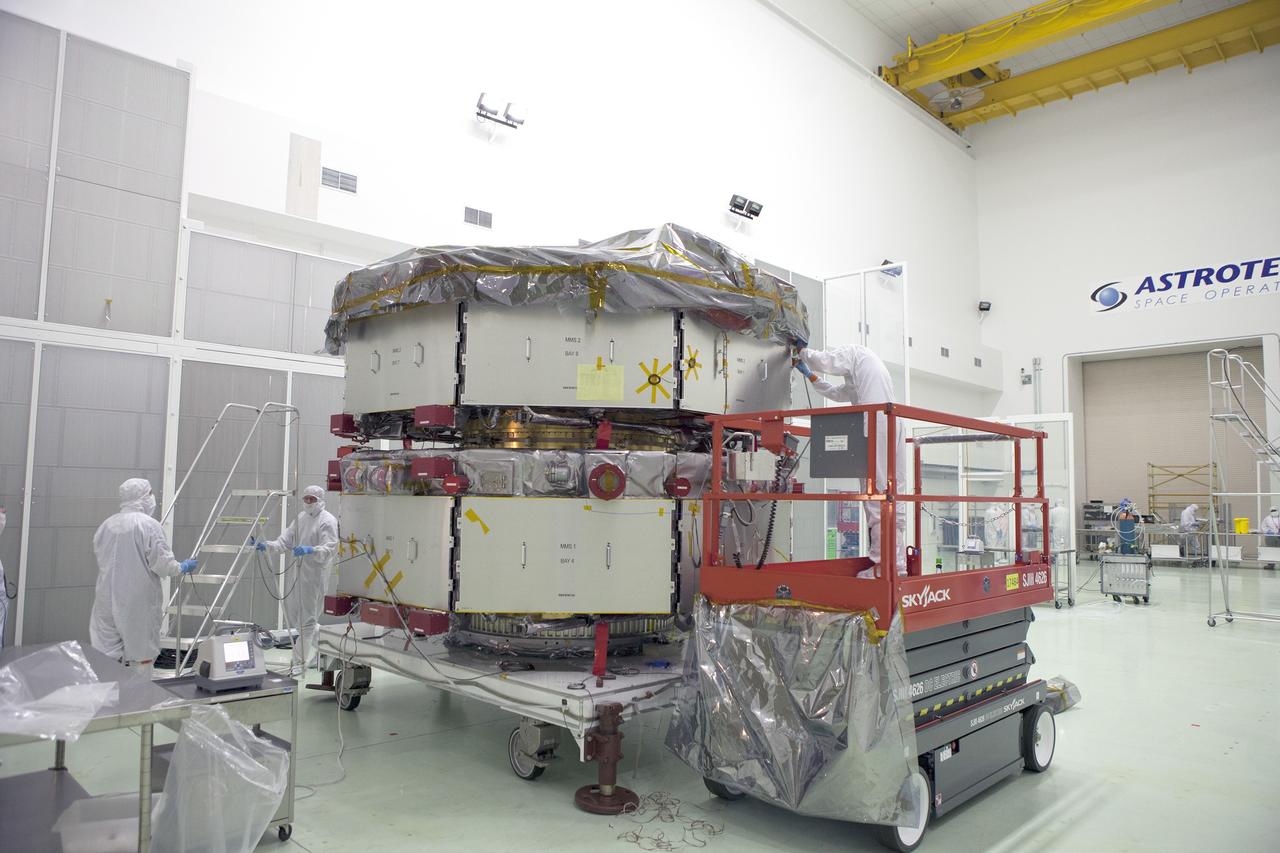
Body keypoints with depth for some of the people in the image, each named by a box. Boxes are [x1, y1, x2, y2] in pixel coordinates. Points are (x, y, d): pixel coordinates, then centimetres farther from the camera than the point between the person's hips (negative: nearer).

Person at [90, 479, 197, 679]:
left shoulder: (107, 524, 3)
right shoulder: (149, 525, -14)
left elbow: (100, 557, 14)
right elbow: (162, 564, -15)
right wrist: (183, 567, 4)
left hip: (108, 600, 5)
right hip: (138, 602, -5)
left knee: (107, 656, 9)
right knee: (141, 656, 7)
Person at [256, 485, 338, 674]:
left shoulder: (328, 520, -8)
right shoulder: (301, 517, 16)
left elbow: (330, 548, -18)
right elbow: (286, 541, 14)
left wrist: (311, 550, -35)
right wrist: (267, 545, -4)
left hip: (315, 575, -8)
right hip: (296, 573, 8)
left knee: (307, 619, -4)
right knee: (292, 614, 15)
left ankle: (301, 662, 4)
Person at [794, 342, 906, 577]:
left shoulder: (856, 351, 10)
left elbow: (822, 360, 2)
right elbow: (836, 393, 41)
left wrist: (803, 349, 23)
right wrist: (809, 374, 47)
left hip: (876, 424, -9)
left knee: (877, 496, -11)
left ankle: (883, 565, -13)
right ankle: (898, 565, 6)